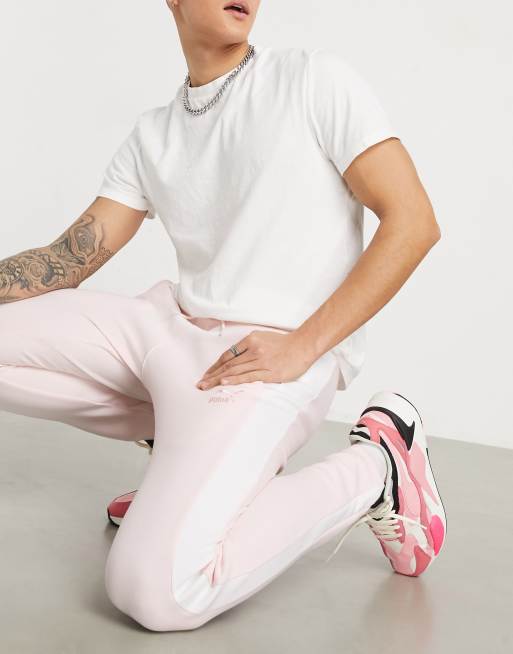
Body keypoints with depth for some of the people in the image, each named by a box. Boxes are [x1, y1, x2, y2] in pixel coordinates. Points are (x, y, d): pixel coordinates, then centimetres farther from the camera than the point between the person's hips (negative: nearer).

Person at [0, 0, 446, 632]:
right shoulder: (152, 135, 15)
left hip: (269, 353, -6)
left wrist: (301, 346, -15)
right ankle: (185, 449, 9)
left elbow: (412, 221, -7)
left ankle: (374, 469, -2)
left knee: (152, 589, -25)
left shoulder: (314, 77, 0)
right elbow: (70, 259, 11)